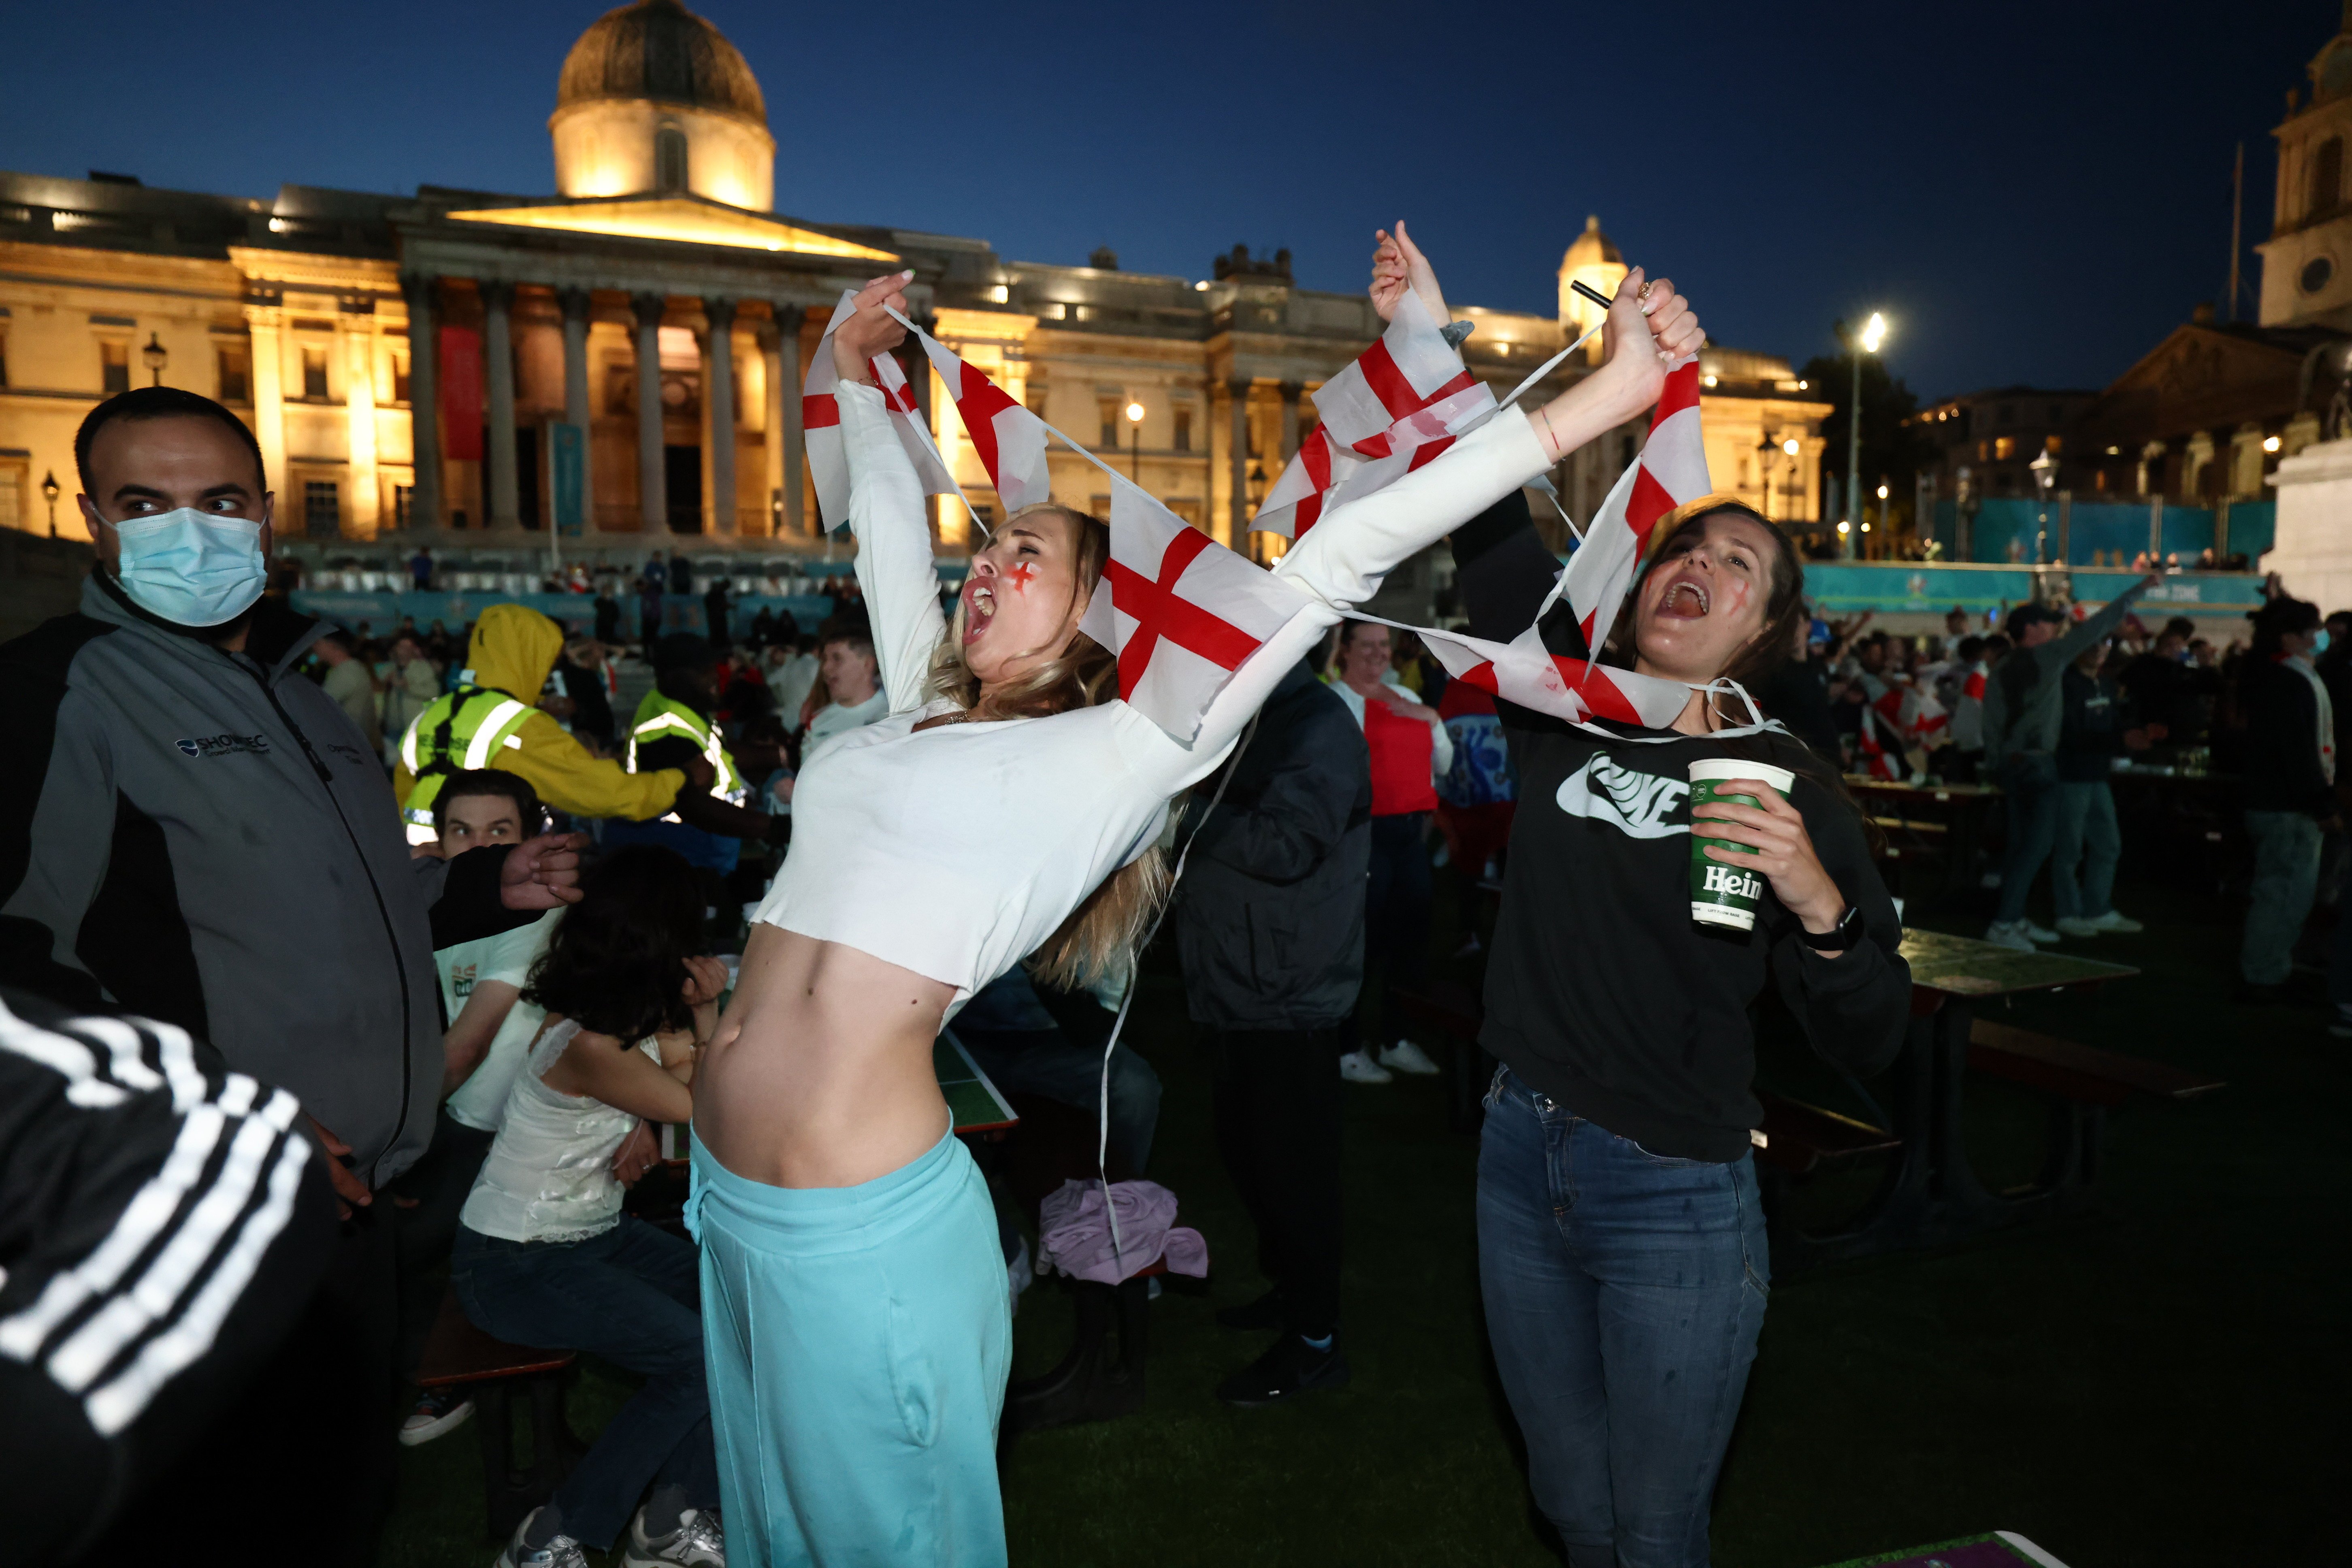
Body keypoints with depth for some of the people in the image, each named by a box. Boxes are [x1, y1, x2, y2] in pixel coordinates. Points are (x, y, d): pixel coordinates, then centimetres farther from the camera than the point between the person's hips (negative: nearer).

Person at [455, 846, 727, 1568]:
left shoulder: (630, 1019, -2)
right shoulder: (588, 1045, -27)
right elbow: (702, 1109, -16)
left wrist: (702, 1010, -9)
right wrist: (705, 1008, -10)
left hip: (594, 1232, 8)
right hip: (513, 1264, -8)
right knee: (700, 1354, -20)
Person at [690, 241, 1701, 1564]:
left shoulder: (1121, 754, -8)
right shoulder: (919, 709, 9)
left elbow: (1327, 570, -13)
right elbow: (889, 517, 23)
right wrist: (857, 368, 31)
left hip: (862, 1229, -7)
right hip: (729, 1200, 7)